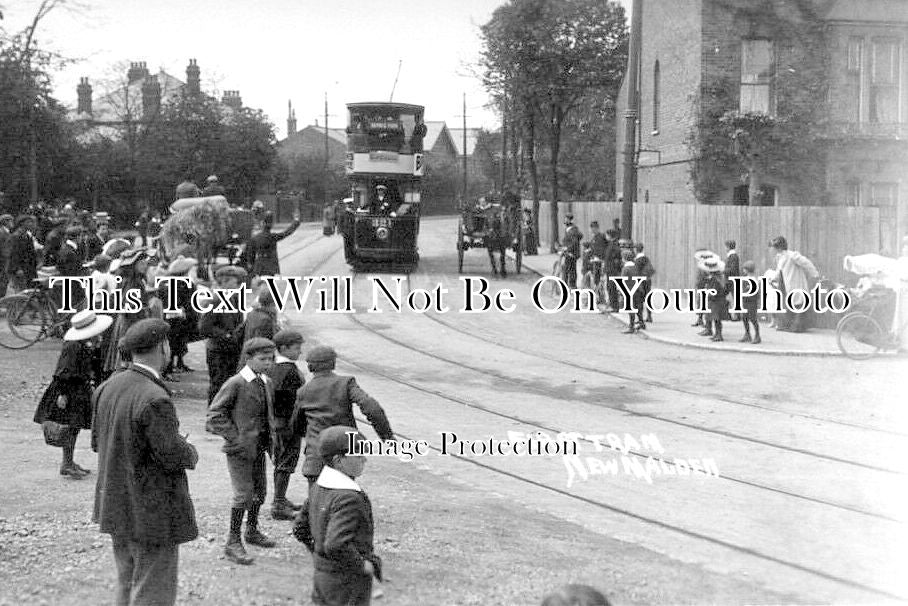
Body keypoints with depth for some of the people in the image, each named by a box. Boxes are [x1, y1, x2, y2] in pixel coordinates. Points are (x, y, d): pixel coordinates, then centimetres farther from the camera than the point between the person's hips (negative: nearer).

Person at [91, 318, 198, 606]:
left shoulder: (107, 387, 1)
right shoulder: (155, 399, -24)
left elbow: (98, 442, 10)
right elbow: (173, 456, -20)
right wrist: (190, 452, 0)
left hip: (117, 507, 8)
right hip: (152, 514, -8)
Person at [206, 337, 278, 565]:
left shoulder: (268, 383, 8)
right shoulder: (235, 383, -14)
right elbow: (214, 414, -13)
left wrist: (268, 437, 11)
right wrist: (235, 438, -17)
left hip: (259, 447, 7)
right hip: (240, 449, -7)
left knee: (260, 490, 17)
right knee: (243, 493, -8)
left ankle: (252, 530, 38)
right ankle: (233, 542, 2)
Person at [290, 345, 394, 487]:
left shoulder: (304, 392, 6)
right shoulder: (345, 383, -2)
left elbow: (296, 426, 21)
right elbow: (371, 408, -17)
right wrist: (388, 436, -11)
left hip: (317, 458, 0)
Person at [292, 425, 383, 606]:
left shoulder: (318, 487, 4)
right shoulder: (349, 498, -24)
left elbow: (300, 529, 12)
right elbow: (336, 545, -32)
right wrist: (362, 564, -19)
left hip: (321, 572, 9)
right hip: (347, 583, -9)